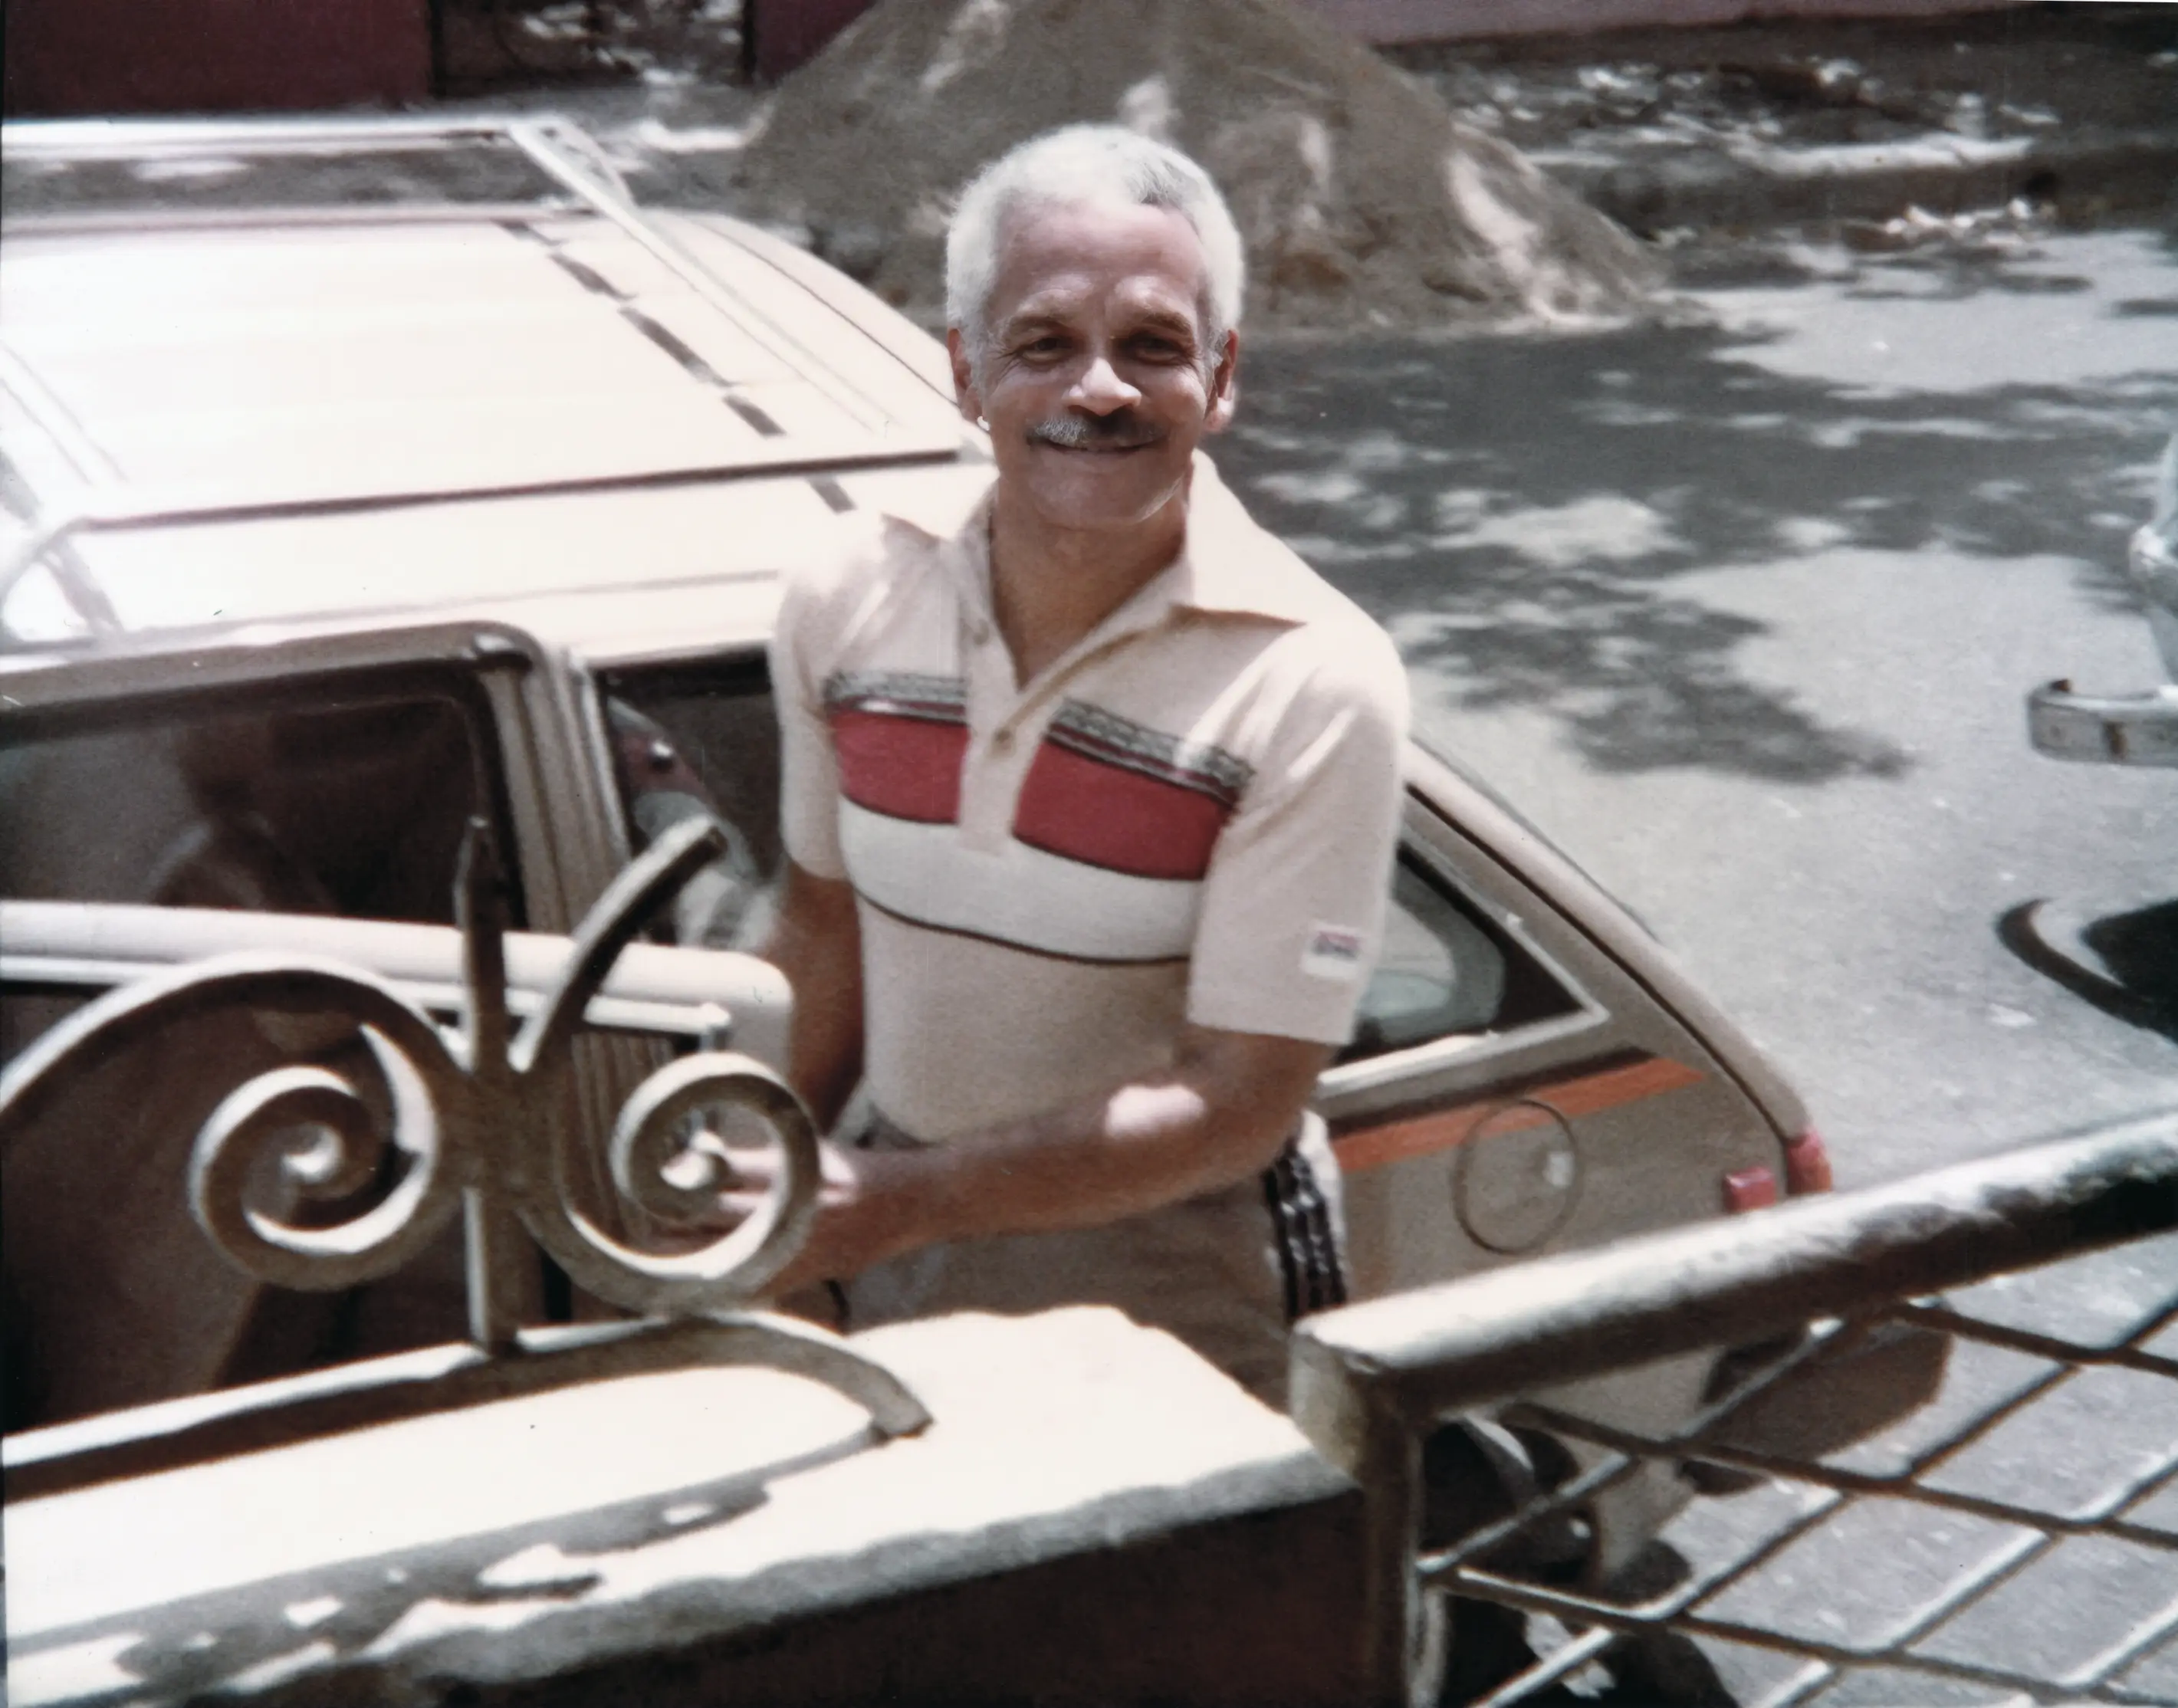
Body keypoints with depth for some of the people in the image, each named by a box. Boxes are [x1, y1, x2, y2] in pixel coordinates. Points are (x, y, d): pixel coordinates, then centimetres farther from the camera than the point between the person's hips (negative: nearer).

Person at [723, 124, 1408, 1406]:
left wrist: (901, 1200, -24)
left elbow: (1237, 1108, -20)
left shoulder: (1313, 686, -20)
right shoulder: (847, 610, -6)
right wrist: (751, 1193, -1)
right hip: (893, 1255, 4)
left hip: (1173, 1284, -4)